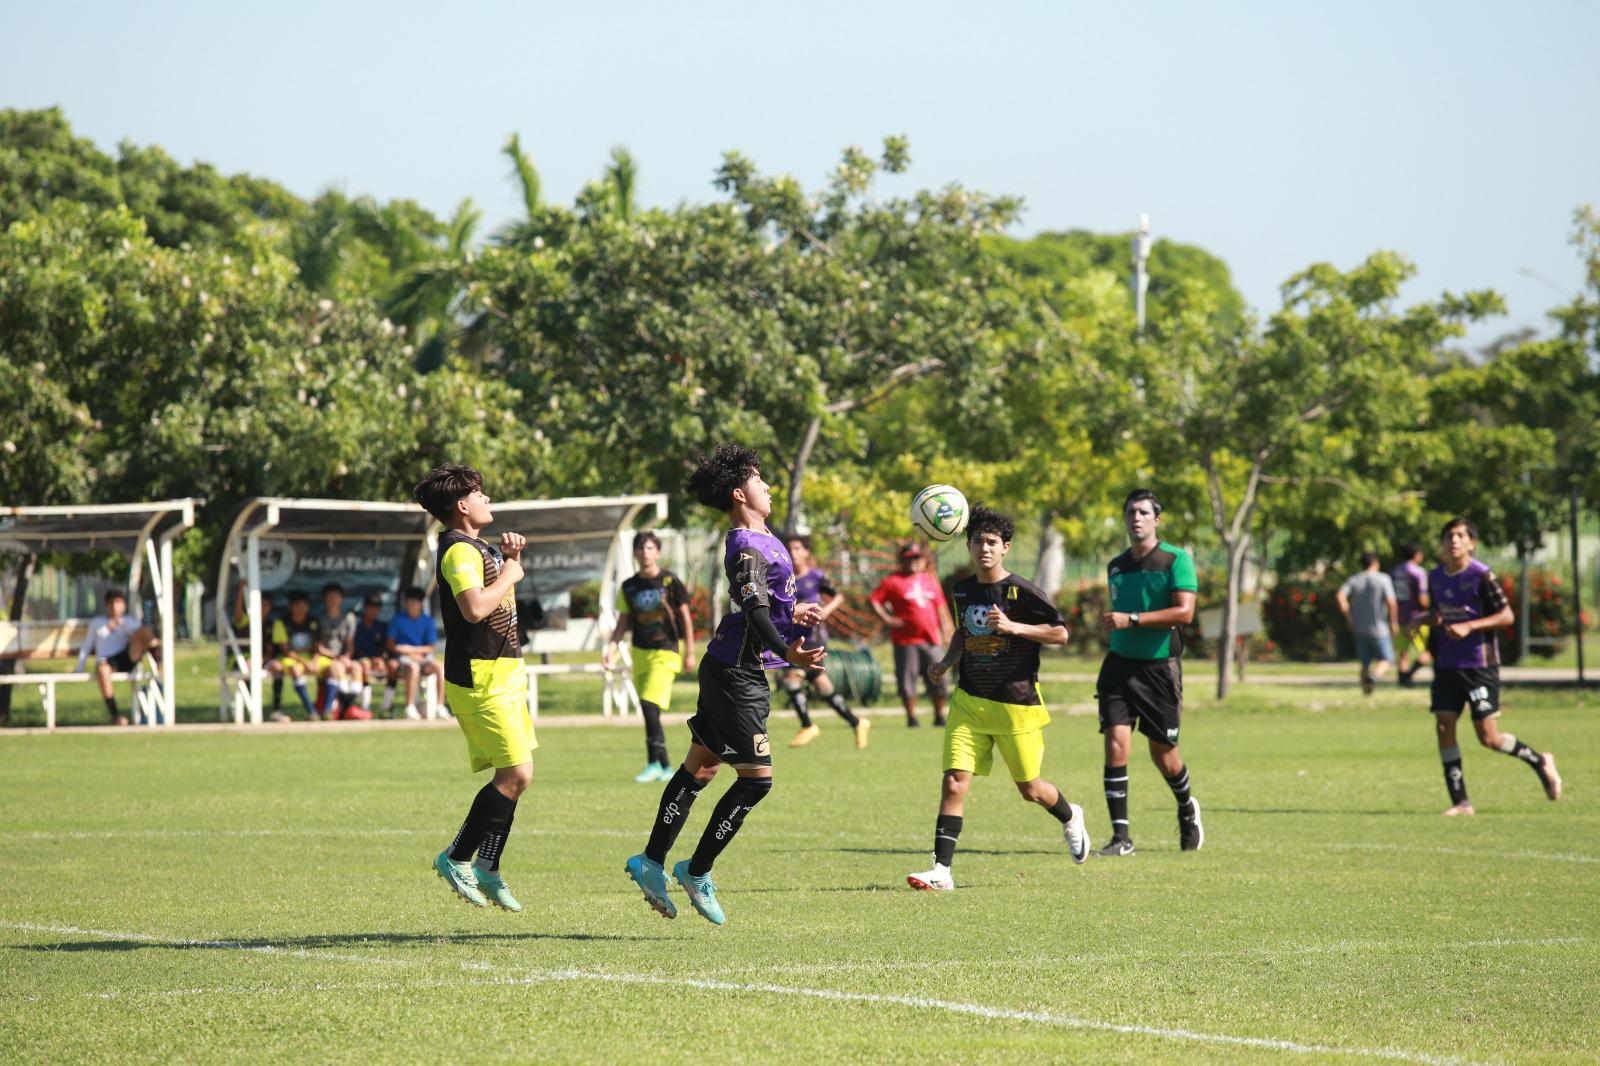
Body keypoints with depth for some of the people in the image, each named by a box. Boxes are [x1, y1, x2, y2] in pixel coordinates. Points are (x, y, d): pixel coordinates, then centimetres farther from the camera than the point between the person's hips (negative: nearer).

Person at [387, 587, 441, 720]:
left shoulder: (427, 621, 9)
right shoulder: (398, 618, 6)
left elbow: (430, 648, 5)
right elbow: (391, 645, 3)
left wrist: (411, 649, -11)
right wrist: (410, 654, -10)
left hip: (422, 656, 2)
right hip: (402, 659, -2)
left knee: (439, 667, -29)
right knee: (413, 667, -37)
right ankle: (410, 707, -39)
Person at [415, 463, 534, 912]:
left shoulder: (476, 547, 17)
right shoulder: (459, 550, -15)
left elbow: (500, 600, 32)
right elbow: (475, 608, -29)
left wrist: (509, 557, 15)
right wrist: (509, 575, -14)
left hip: (502, 672, 10)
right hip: (480, 677, -10)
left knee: (510, 776, 10)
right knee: (517, 773, -13)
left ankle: (486, 869, 14)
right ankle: (457, 858, -6)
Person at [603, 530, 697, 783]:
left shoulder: (670, 581, -3)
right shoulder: (629, 587, 8)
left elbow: (685, 617, 2)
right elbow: (623, 622, 13)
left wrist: (689, 652, -1)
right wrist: (612, 647, -3)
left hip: (665, 652, -5)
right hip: (640, 652, 5)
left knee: (650, 705, -19)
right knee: (648, 712, 6)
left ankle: (655, 764, -14)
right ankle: (665, 768, 15)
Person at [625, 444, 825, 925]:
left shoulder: (759, 541, 12)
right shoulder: (748, 547, -19)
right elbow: (755, 613, -33)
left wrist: (792, 613, 40)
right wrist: (787, 652, -47)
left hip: (728, 671, 11)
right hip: (736, 674, -11)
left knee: (699, 768, 15)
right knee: (757, 777, -8)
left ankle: (652, 864, 21)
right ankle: (697, 872, 2)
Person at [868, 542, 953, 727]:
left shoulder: (930, 580, 15)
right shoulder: (892, 582, -1)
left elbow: (940, 606, 21)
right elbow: (872, 600, -6)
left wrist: (945, 631, 15)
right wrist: (886, 618, -14)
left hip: (930, 640, 4)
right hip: (906, 640, -4)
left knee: (939, 680, 3)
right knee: (908, 680, -3)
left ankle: (939, 716, 15)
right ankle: (911, 717, 7)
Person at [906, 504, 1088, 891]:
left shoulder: (1022, 591, -10)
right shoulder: (963, 590, 6)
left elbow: (1060, 634, -11)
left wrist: (1013, 627, -22)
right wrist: (947, 661, 7)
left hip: (1017, 703, -4)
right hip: (970, 701, 4)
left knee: (1030, 789, 9)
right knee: (954, 782, -11)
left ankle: (1071, 818, 44)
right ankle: (941, 871, -11)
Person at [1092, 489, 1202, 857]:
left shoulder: (1176, 560, -6)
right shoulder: (1115, 566, 11)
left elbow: (1184, 612, -17)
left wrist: (1131, 619, -22)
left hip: (1160, 667, -4)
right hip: (1120, 664, 4)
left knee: (1163, 753, 6)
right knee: (1116, 744, -12)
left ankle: (1187, 810, 37)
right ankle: (1121, 836, -9)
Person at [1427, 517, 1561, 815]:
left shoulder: (1481, 575, -11)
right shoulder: (1435, 577, 8)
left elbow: (1507, 616, -11)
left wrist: (1469, 626, -21)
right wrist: (1432, 621, 1)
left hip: (1481, 665, -6)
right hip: (1447, 665, 6)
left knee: (1489, 738, -7)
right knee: (1444, 728, -4)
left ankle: (1539, 761, 19)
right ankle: (1460, 802, 3)